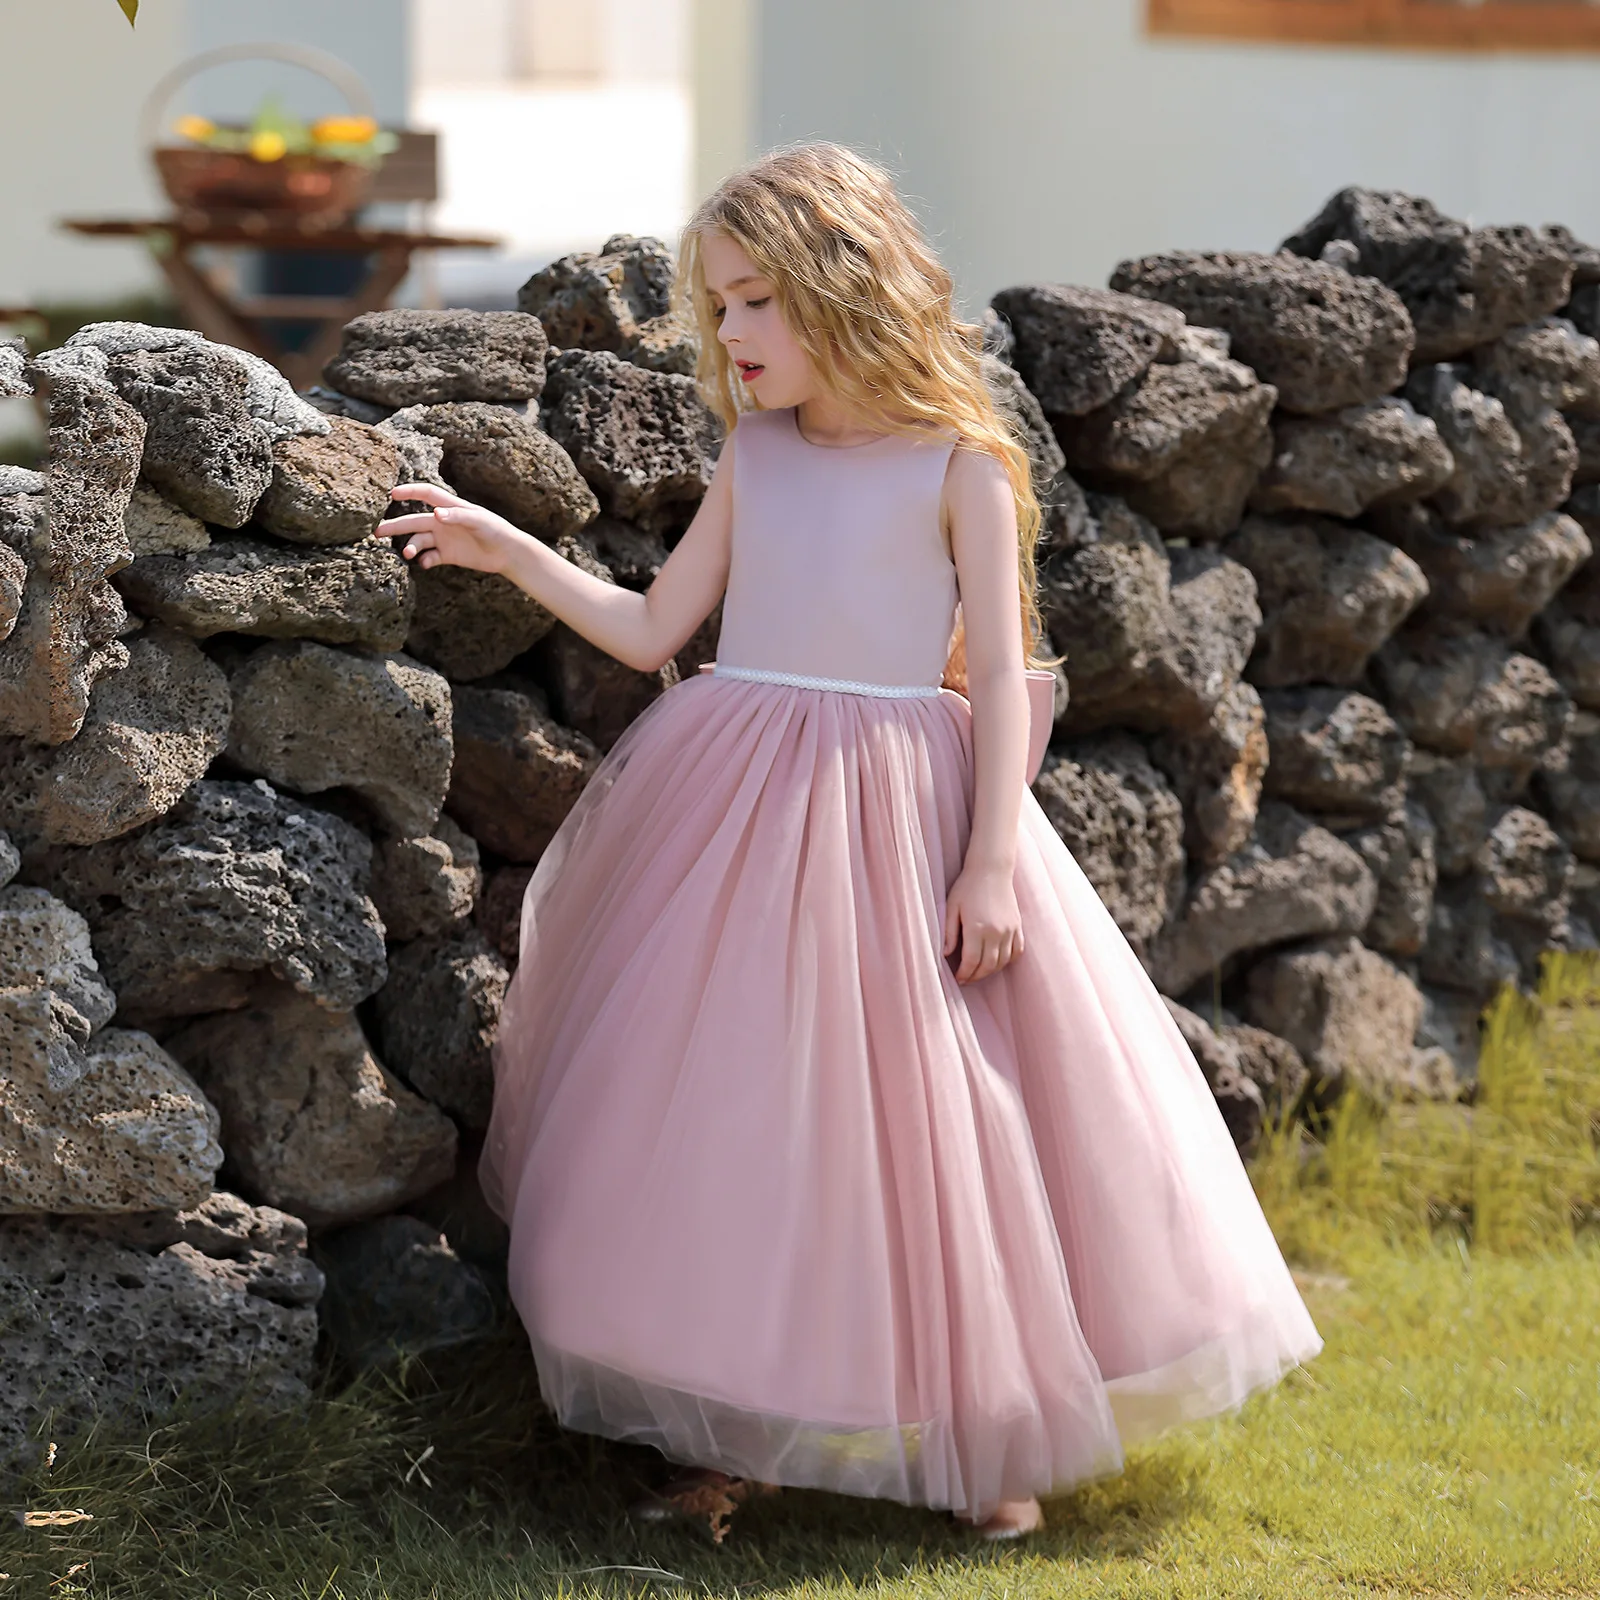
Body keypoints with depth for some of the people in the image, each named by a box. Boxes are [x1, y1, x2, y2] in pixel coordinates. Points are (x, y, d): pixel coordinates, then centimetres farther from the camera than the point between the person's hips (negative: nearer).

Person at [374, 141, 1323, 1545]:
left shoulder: (958, 467, -3)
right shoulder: (754, 456, 9)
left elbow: (1001, 675, -5)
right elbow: (652, 629, 13)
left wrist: (990, 861, -12)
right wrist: (507, 551, 5)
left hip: (898, 809, -4)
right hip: (734, 801, 4)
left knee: (928, 1126, 0)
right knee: (724, 1117, 1)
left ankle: (994, 1438, 15)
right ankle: (741, 1435, 12)